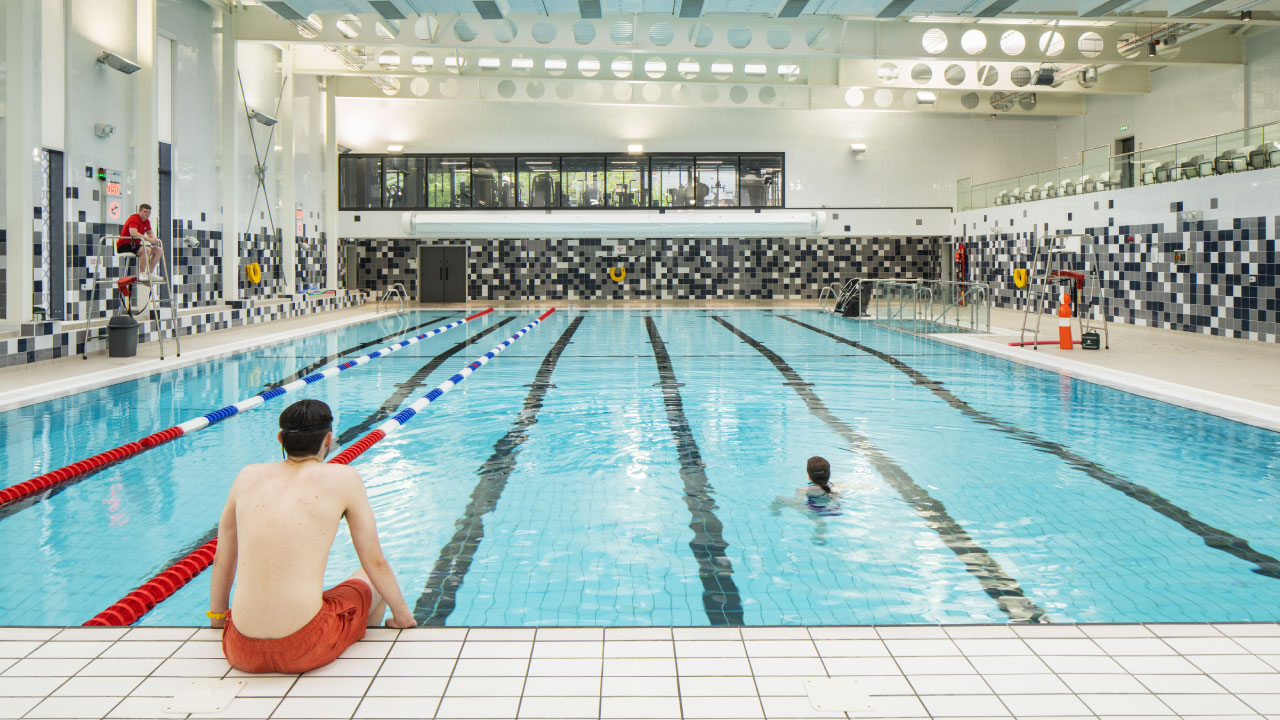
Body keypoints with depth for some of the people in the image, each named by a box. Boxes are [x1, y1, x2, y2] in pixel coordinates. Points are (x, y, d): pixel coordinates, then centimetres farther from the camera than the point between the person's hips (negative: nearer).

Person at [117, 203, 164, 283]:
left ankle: (150, 273, 4)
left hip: (135, 245, 10)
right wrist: (149, 239, -35)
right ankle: (141, 275, -29)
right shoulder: (134, 218, -17)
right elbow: (133, 233, -33)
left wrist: (154, 239, -6)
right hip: (124, 245, -10)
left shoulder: (146, 221, 11)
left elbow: (150, 233, 20)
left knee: (158, 250, 3)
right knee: (146, 249, -35)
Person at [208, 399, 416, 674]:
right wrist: (403, 615, 21)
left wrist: (217, 615, 34)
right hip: (305, 648, -4)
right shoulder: (343, 479, 1)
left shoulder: (247, 477, 10)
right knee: (371, 580, 27)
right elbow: (375, 562, 6)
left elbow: (223, 559, 19)